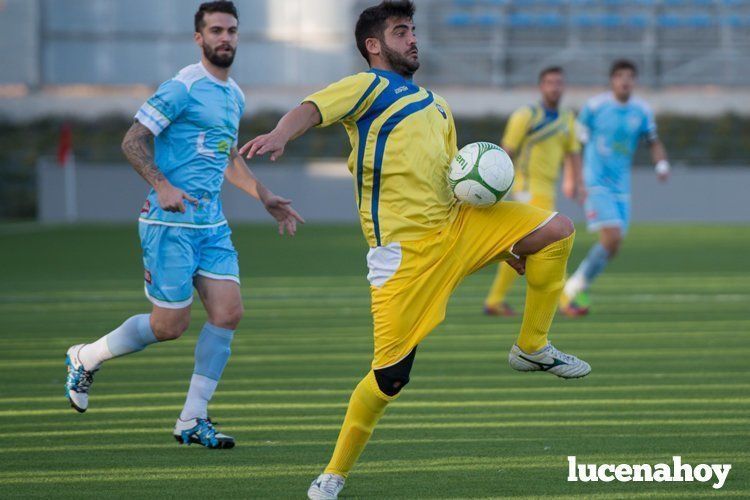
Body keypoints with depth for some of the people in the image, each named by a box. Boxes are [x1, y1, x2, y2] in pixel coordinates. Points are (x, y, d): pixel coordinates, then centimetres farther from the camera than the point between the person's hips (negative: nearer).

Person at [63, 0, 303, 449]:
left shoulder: (235, 96, 16)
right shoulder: (183, 88, -11)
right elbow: (133, 141, -13)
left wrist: (266, 198, 24)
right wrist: (161, 185, -26)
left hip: (212, 222, 8)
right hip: (172, 222, -8)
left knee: (229, 312, -5)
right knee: (170, 325, -5)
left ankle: (193, 420, 4)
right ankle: (86, 358, 20)